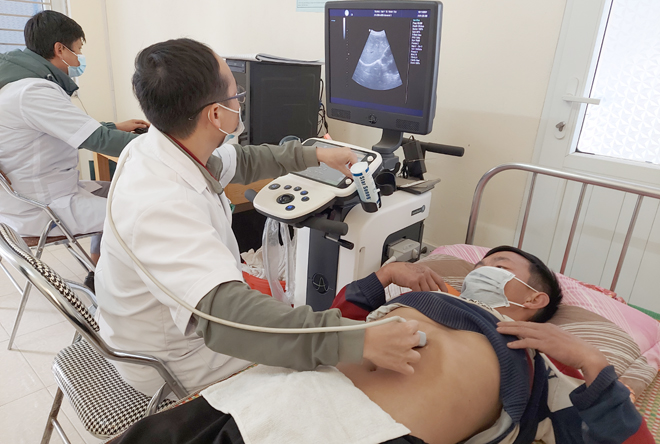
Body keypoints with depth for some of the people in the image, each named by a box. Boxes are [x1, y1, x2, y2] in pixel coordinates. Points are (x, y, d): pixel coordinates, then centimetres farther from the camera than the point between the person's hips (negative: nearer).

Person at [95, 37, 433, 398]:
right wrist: (358, 340, -52)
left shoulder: (163, 148, -10)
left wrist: (316, 154, 12)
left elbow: (240, 162, 8)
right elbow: (223, 314, -49)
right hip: (173, 363, -8)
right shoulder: (159, 203, -39)